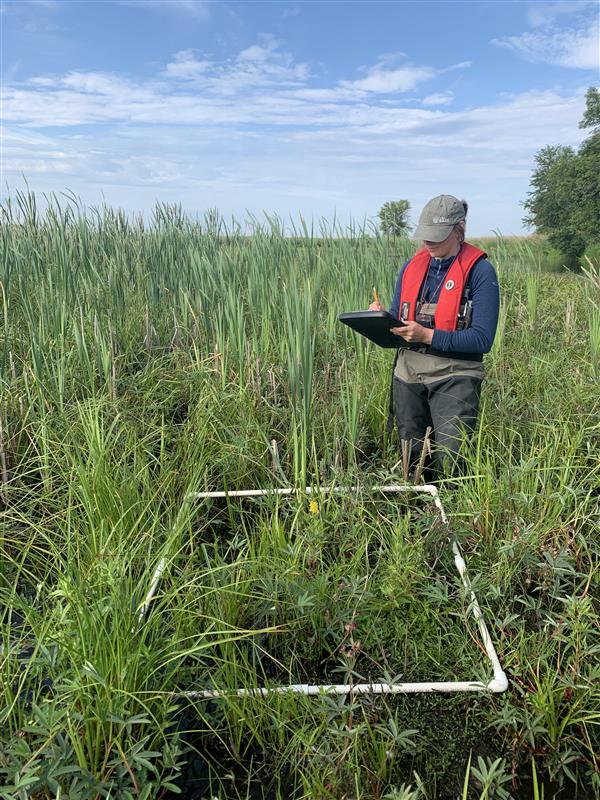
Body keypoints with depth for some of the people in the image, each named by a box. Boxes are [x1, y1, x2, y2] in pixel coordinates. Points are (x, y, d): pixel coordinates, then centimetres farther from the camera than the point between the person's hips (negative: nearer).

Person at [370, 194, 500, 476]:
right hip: (408, 370, 5)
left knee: (450, 460, -10)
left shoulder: (480, 271, -8)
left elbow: (482, 339, -15)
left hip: (454, 375, -5)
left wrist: (428, 336, -23)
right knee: (410, 454, 13)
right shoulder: (412, 266, 9)